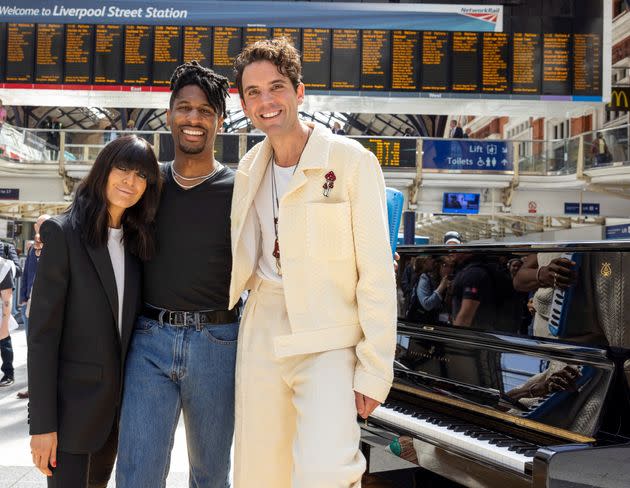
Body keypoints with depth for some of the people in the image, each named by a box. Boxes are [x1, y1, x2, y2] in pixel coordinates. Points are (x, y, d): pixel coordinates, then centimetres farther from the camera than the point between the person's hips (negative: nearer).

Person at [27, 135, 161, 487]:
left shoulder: (138, 240, 6)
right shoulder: (64, 233, -12)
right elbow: (42, 333, -14)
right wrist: (42, 423, -16)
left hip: (118, 402, 6)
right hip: (72, 402, -6)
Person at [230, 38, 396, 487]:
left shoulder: (351, 161, -8)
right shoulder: (249, 169, 10)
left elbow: (377, 275, -11)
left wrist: (375, 371, -13)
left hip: (328, 343, -5)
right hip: (261, 339, 6)